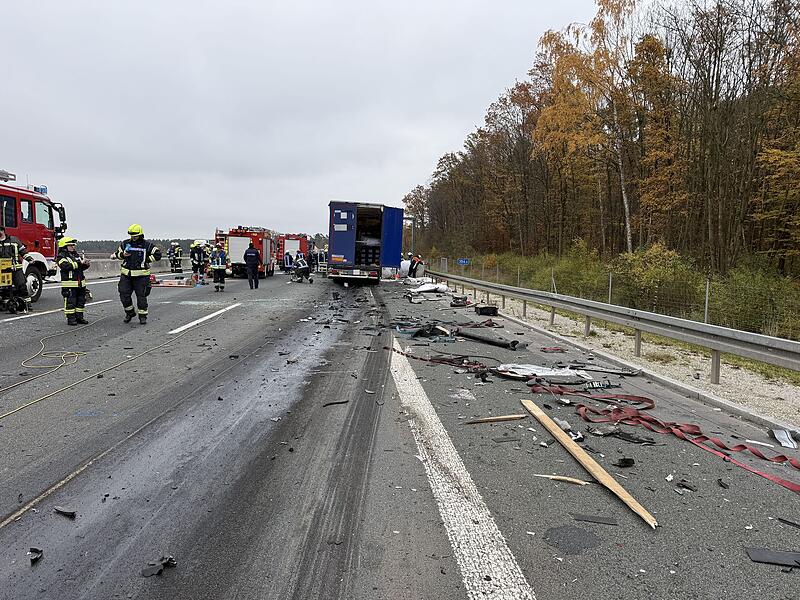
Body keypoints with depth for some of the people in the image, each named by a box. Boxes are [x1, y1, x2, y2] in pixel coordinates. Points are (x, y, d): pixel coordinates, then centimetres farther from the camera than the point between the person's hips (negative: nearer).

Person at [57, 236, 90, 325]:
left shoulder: (76, 255, 17)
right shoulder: (61, 256, -5)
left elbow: (82, 267, 17)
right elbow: (67, 266, -22)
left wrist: (86, 264, -6)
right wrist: (79, 263, -25)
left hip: (80, 283, 7)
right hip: (69, 284, -7)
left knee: (81, 301, 11)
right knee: (70, 302, -3)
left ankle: (79, 317, 20)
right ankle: (70, 318, 2)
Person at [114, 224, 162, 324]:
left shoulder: (147, 245, -2)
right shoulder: (124, 244, 7)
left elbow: (157, 254, -2)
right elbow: (116, 254, 18)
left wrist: (146, 260, -9)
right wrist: (123, 255, -4)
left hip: (141, 275, -3)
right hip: (126, 274, 3)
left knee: (141, 296, 2)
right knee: (124, 295, 2)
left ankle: (143, 316, 14)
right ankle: (129, 312, 24)